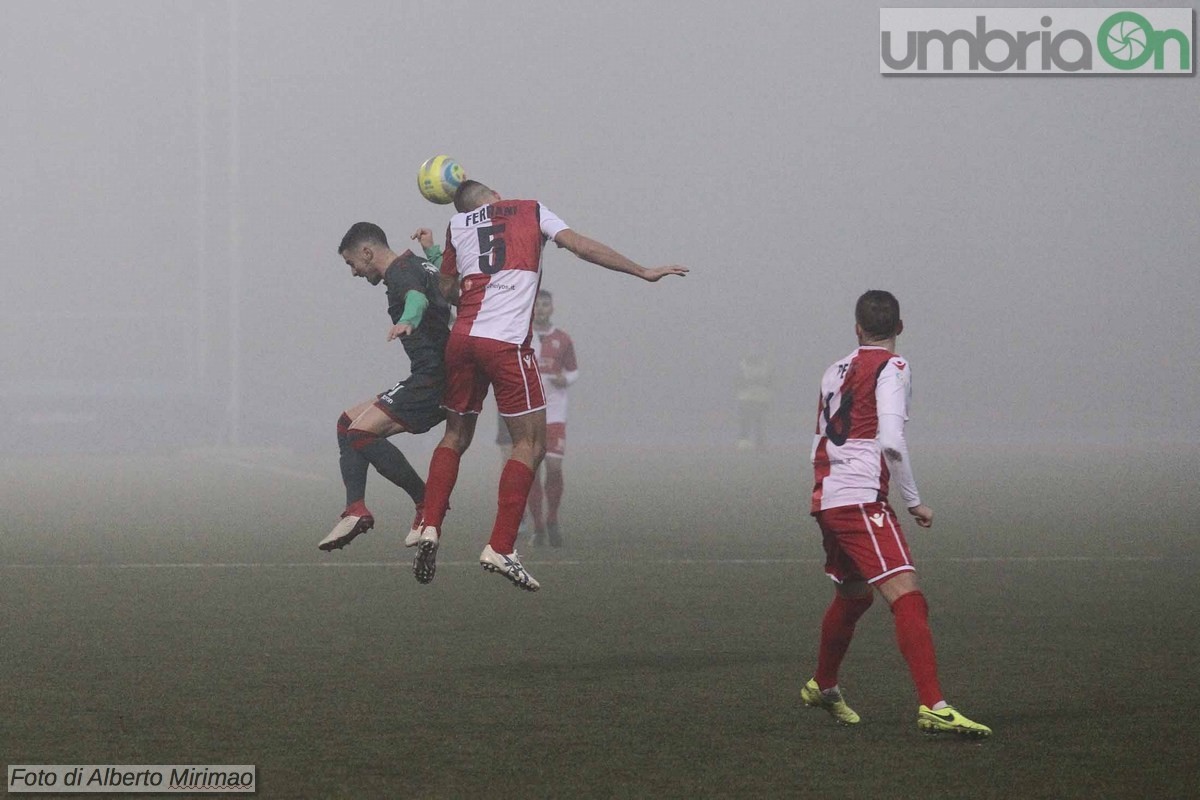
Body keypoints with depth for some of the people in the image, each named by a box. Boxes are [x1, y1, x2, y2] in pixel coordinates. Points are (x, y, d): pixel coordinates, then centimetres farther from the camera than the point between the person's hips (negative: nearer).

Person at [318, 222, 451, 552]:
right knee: (348, 422, 14)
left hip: (431, 378, -11)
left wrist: (407, 320, -60)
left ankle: (427, 503, -13)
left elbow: (417, 298, -38)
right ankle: (356, 510, 1)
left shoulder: (401, 273, -12)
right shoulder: (419, 265, 20)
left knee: (361, 432, -21)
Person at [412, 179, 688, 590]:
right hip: (506, 342, -4)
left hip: (461, 339, 4)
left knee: (455, 437, 18)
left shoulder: (457, 224, 18)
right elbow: (583, 247, 6)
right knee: (531, 444, 1)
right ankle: (500, 548, -8)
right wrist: (643, 272, 10)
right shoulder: (530, 211, 12)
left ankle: (429, 528, 1)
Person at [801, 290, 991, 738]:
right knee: (906, 596, -16)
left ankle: (822, 687, 44)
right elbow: (890, 441, -16)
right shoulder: (892, 368, -4)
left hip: (826, 497, 8)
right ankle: (932, 706, -29)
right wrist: (914, 502, -8)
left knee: (852, 595, 27)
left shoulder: (835, 373, 18)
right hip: (861, 500, -8)